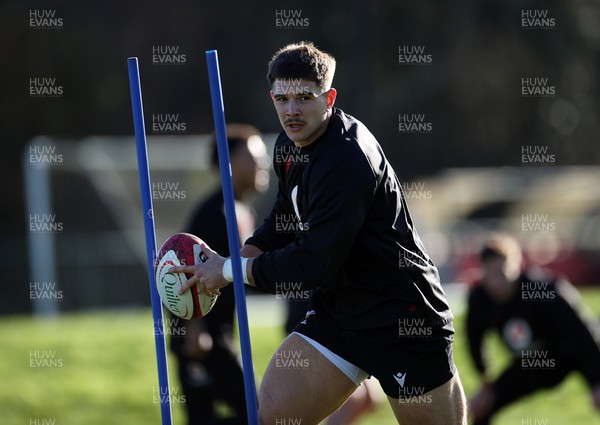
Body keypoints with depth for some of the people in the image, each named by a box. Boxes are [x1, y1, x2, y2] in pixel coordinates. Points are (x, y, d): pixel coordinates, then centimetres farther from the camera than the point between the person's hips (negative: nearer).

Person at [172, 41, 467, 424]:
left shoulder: (347, 160, -24)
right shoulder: (288, 147, 5)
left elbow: (315, 264, -27)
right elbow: (284, 226, 22)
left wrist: (231, 271, -15)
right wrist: (234, 259, 4)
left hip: (403, 322, -8)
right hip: (337, 308, 9)